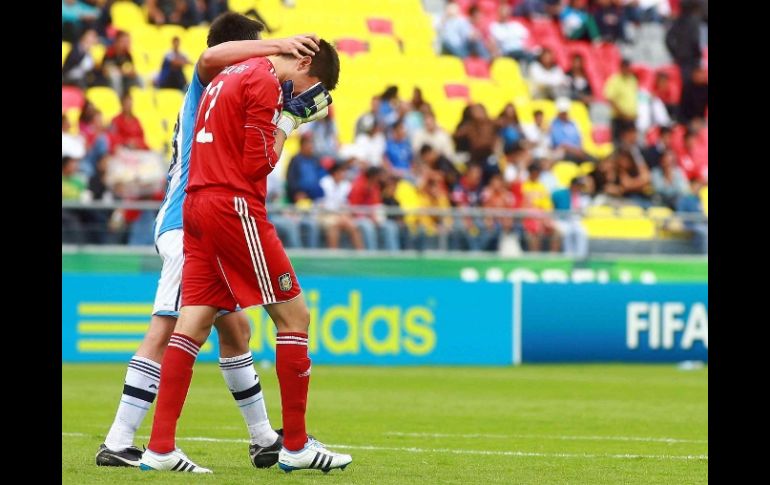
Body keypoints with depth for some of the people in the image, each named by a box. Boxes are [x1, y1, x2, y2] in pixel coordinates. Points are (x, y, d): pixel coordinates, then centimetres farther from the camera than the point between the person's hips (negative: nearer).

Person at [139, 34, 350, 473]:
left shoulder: (230, 76, 21)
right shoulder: (264, 82, -9)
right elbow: (257, 165, -12)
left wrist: (286, 117, 14)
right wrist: (288, 120, 2)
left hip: (197, 205, 9)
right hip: (234, 207, -9)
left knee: (194, 324, 3)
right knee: (294, 314, -1)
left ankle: (160, 446, -4)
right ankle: (296, 445, 2)